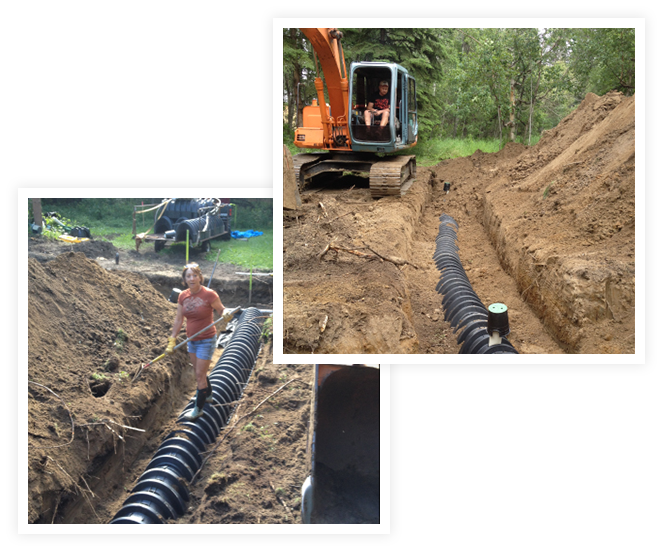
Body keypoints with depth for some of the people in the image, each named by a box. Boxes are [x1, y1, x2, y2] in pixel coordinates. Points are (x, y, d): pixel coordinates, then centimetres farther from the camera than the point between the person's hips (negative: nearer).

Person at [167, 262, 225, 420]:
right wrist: (172, 340, 3)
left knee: (200, 374, -2)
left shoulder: (209, 295, -19)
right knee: (199, 372, 19)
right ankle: (208, 395, 42)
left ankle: (198, 408, 12)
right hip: (191, 340, 6)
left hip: (206, 340, -6)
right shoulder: (183, 296, -2)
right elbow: (178, 320, 5)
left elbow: (222, 312, -11)